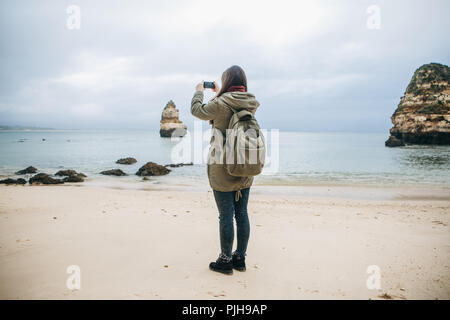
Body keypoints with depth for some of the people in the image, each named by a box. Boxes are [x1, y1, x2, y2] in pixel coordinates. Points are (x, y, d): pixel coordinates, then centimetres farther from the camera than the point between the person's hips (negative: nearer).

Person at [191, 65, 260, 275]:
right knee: (242, 214, 13)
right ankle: (240, 258, 26)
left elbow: (197, 110, 1)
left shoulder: (222, 103, -15)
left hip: (223, 169, -6)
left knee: (226, 216, 3)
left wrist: (199, 91, 19)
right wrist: (218, 93, 33)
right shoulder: (251, 104, 4)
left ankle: (225, 261, 16)